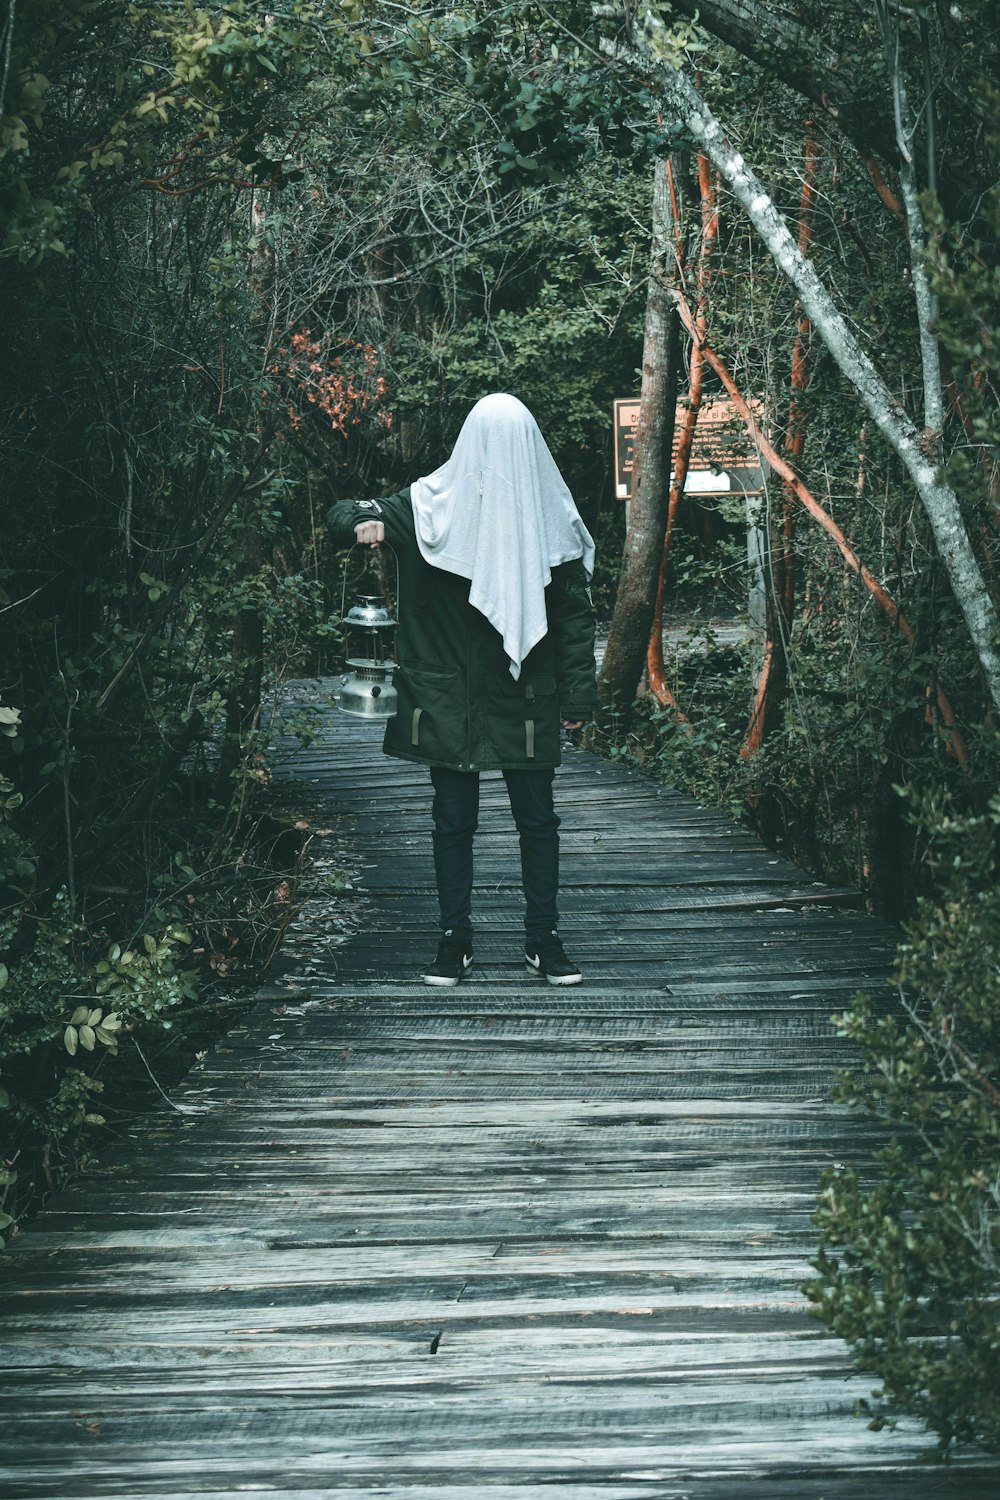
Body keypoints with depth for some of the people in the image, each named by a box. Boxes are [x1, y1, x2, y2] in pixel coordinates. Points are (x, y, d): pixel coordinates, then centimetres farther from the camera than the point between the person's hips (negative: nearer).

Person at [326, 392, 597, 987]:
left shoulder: (549, 515, 0)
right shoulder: (430, 505, 1)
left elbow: (576, 613, 1)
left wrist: (576, 694, -4)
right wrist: (363, 523, -23)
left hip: (526, 700, 0)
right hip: (449, 700, 1)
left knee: (537, 820, 5)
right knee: (453, 821, 6)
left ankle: (544, 939, 16)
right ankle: (455, 942, 15)